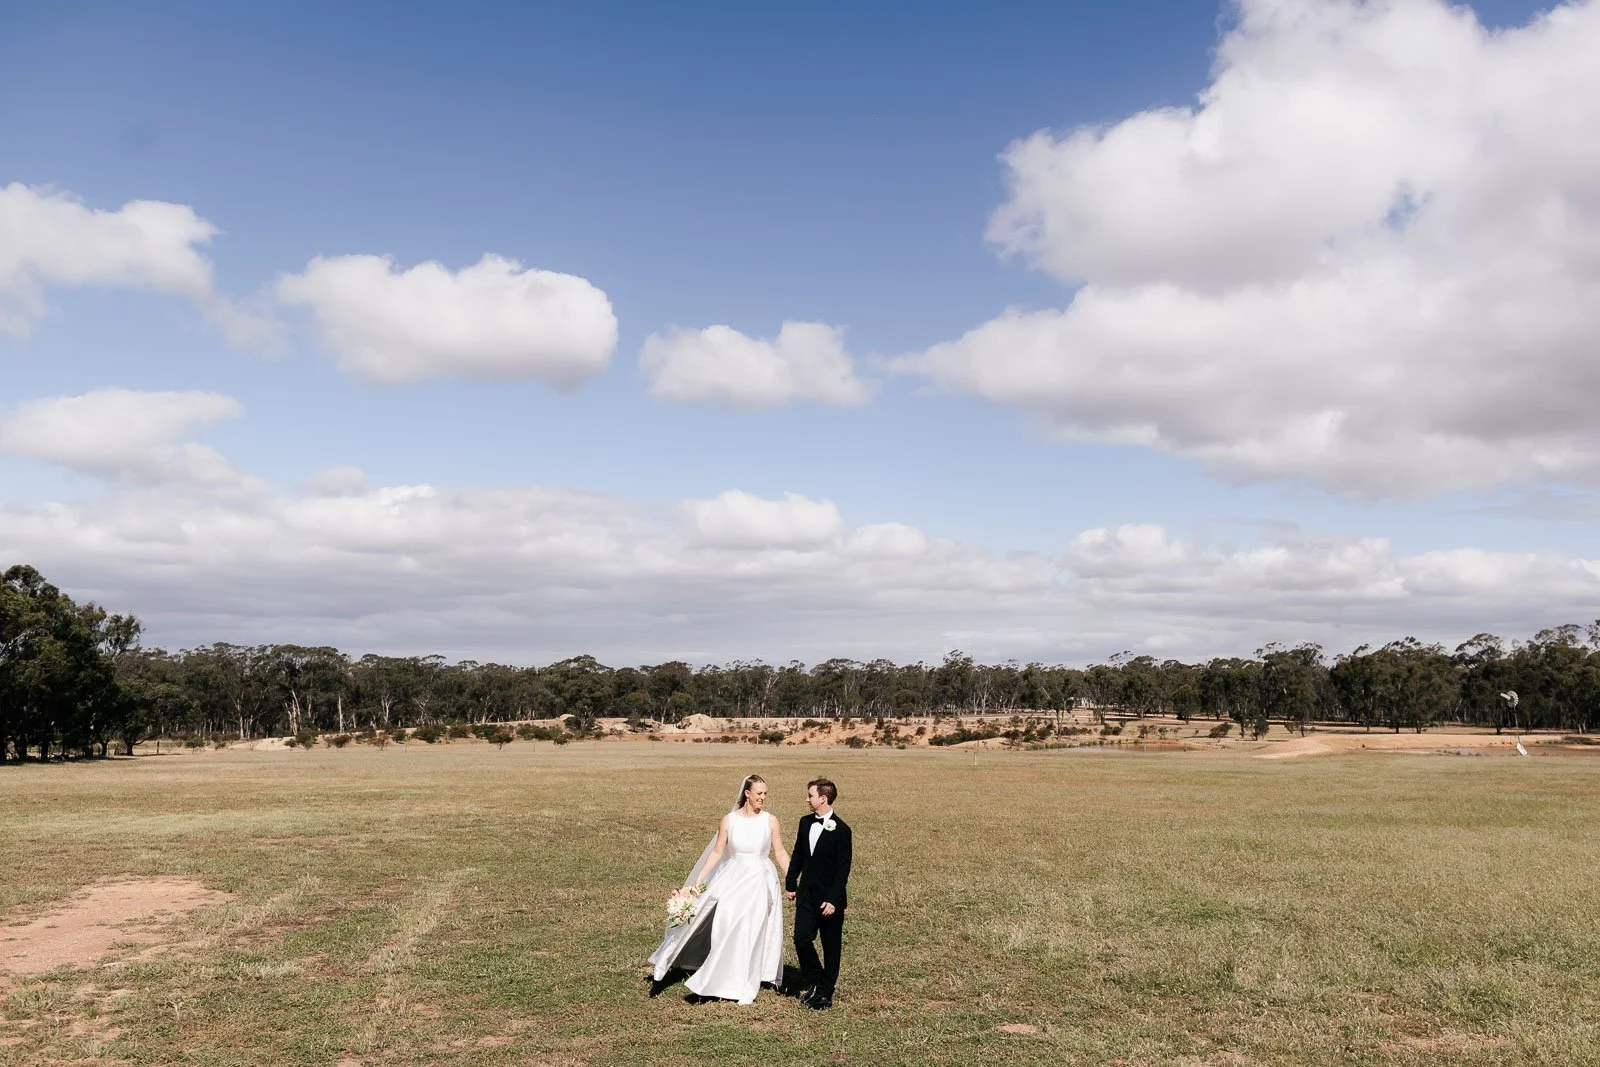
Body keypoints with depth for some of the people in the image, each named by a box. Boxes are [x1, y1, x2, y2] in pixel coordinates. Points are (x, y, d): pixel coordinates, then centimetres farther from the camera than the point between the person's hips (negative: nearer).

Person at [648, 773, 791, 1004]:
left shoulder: (771, 821, -3)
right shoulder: (728, 820, -3)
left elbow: (781, 853, 3)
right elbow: (716, 853, 0)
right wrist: (698, 881, -4)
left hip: (760, 883, 0)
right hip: (732, 880, 0)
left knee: (751, 933, 0)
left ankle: (744, 989, 12)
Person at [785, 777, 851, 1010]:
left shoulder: (841, 830, -14)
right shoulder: (806, 822, 6)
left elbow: (843, 868, -14)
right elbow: (798, 855, 15)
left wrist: (833, 899, -18)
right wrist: (791, 884, 13)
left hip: (830, 898, -5)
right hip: (806, 894, 5)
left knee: (831, 946, 5)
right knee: (801, 939, -1)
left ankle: (825, 993, 17)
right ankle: (812, 981, 20)